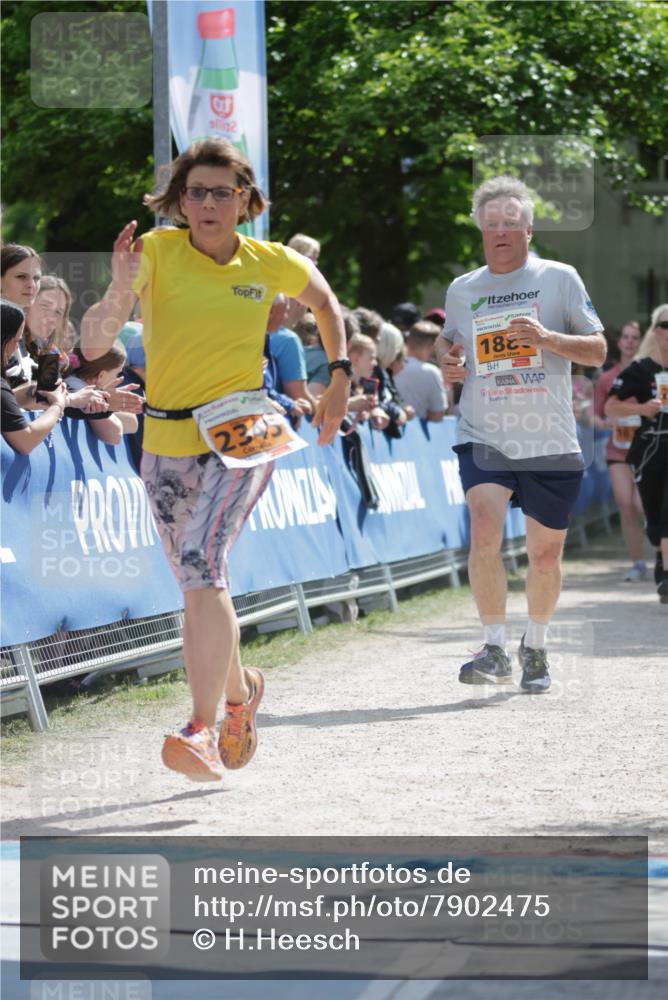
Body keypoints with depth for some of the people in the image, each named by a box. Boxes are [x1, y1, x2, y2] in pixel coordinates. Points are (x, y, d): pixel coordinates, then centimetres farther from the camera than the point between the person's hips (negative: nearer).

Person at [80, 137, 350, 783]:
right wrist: (119, 293, -35)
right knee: (200, 585, 15)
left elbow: (324, 301, 23)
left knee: (201, 562, -25)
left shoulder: (272, 263, -1)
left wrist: (340, 379, 18)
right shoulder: (156, 251, -7)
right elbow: (91, 346, -17)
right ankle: (239, 690, 44)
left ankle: (205, 731, -32)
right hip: (168, 443, 3)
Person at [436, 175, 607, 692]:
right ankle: (495, 649, -15)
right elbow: (448, 341, 26)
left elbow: (598, 350, 0)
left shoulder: (560, 279, 1)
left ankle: (536, 648, 31)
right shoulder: (461, 290, 9)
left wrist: (547, 339, -17)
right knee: (485, 527, -23)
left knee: (546, 554, 7)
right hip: (484, 438, 1)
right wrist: (447, 360, 2)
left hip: (551, 442, -1)